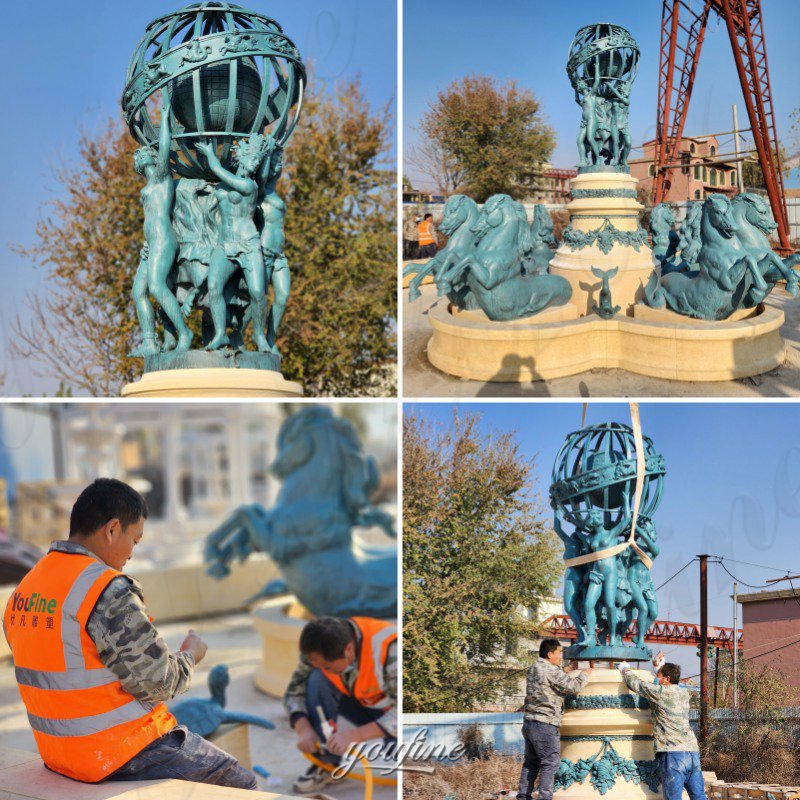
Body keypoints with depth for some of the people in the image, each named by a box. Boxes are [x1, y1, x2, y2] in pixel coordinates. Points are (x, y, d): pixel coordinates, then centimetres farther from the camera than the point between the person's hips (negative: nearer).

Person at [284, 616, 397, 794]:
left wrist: (354, 735, -48)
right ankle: (327, 763, -14)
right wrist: (303, 729, -30)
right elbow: (294, 691, -10)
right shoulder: (320, 650, -17)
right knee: (317, 679, -23)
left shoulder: (389, 648, -34)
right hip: (362, 706, 4)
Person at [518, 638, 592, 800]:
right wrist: (585, 674, 3)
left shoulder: (534, 668, 14)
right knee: (550, 762, -5)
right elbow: (573, 687, -13)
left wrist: (566, 671, 22)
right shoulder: (551, 671, -14)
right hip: (545, 724, -9)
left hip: (529, 723, 9)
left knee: (531, 762, 13)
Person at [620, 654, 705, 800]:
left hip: (673, 752, -7)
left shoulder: (660, 692, -3)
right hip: (693, 751, 7)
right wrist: (658, 666, 40)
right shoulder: (684, 693, 16)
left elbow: (634, 683, 6)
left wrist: (625, 669, 25)